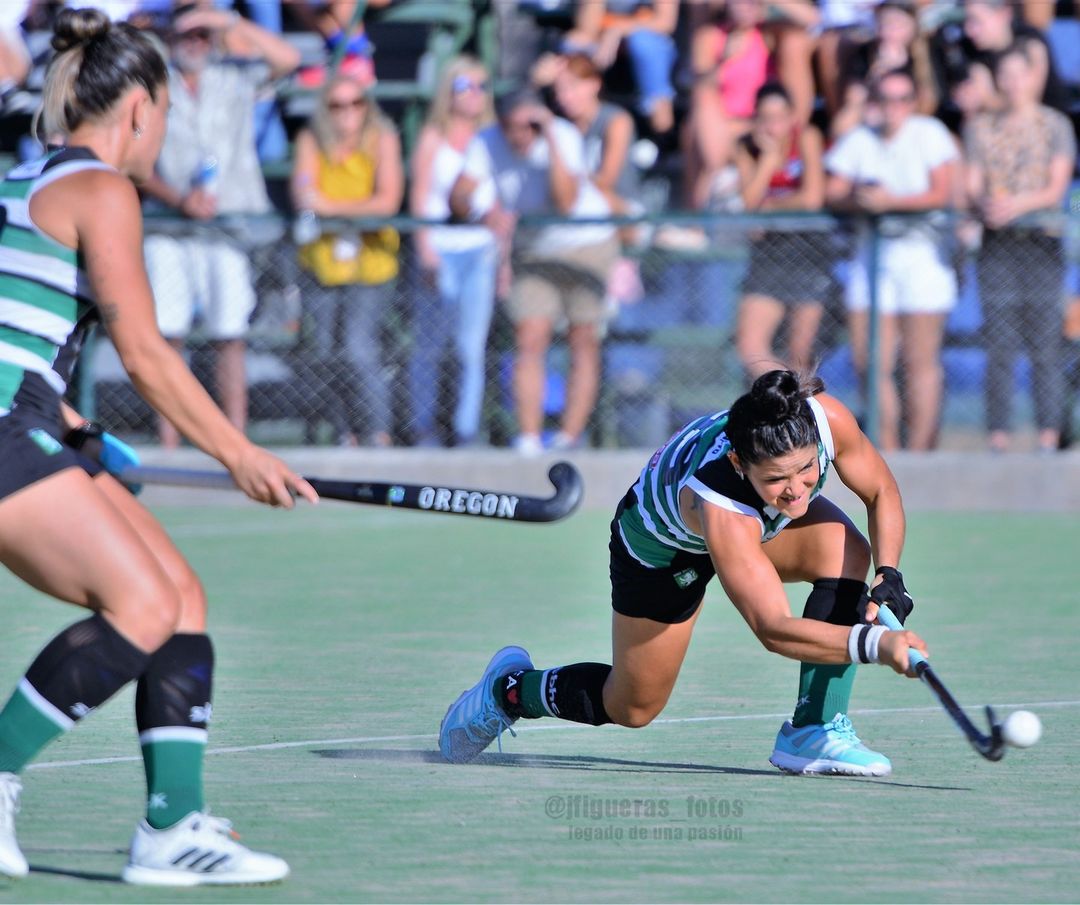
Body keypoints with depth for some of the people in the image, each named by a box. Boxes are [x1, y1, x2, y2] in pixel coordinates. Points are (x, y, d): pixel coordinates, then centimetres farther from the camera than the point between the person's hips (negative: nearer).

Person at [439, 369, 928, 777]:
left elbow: (881, 493, -16)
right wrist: (873, 643, -62)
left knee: (847, 553, -26)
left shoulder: (825, 419, -36)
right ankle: (507, 687, 36)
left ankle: (813, 731, -15)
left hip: (760, 519, 5)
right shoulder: (718, 503, -49)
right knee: (632, 708, 7)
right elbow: (773, 628, -50)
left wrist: (888, 574, -32)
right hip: (662, 543, -5)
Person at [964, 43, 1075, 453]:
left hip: (1041, 239, -2)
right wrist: (985, 205, -15)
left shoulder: (1055, 125, 7)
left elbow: (1057, 187, -1)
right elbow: (972, 184, 8)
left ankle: (1048, 434, -6)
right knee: (998, 344, -3)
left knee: (1044, 342, -6)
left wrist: (1019, 204, -18)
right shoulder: (981, 127, 13)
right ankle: (998, 435, -2)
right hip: (996, 243, 2)